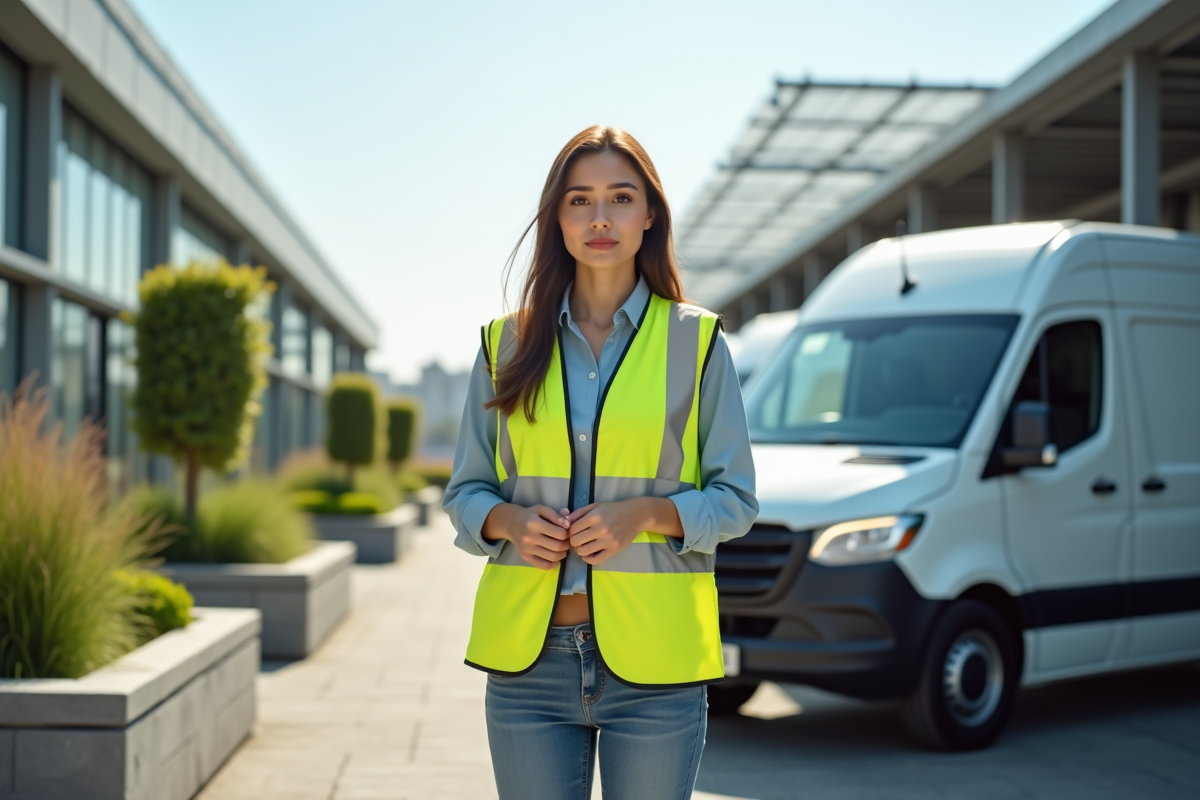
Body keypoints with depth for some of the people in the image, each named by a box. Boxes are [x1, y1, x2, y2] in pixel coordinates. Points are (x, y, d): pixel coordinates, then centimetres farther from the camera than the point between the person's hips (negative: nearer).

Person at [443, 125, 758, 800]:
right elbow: (465, 492, 12)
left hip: (653, 665, -1)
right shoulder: (508, 342, 9)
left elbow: (736, 500, 4)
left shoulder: (695, 340, 3)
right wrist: (511, 522, -9)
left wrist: (647, 514, -14)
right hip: (528, 654, 2)